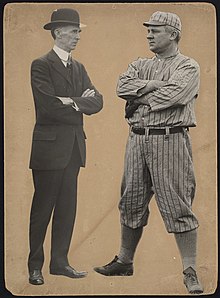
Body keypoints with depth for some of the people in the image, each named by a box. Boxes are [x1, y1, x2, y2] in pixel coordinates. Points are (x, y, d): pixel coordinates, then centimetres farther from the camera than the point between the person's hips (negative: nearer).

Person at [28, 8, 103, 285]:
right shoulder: (41, 65, -7)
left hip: (73, 147, 7)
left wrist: (73, 102, -13)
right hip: (49, 147, -7)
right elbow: (49, 106, -19)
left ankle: (59, 262, 18)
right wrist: (81, 102, -7)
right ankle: (35, 267, 9)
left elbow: (97, 101, 4)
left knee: (67, 208, 9)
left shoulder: (78, 68, 15)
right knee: (42, 208, 0)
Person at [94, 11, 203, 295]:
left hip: (169, 140, -6)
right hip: (137, 139, 6)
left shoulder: (188, 67, 0)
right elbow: (123, 86, -2)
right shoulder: (140, 65, 18)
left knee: (177, 206, -8)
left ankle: (190, 272, -3)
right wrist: (154, 85, -11)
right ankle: (124, 261, 27)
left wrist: (140, 100, -5)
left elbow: (172, 95, -18)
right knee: (131, 202, 13)